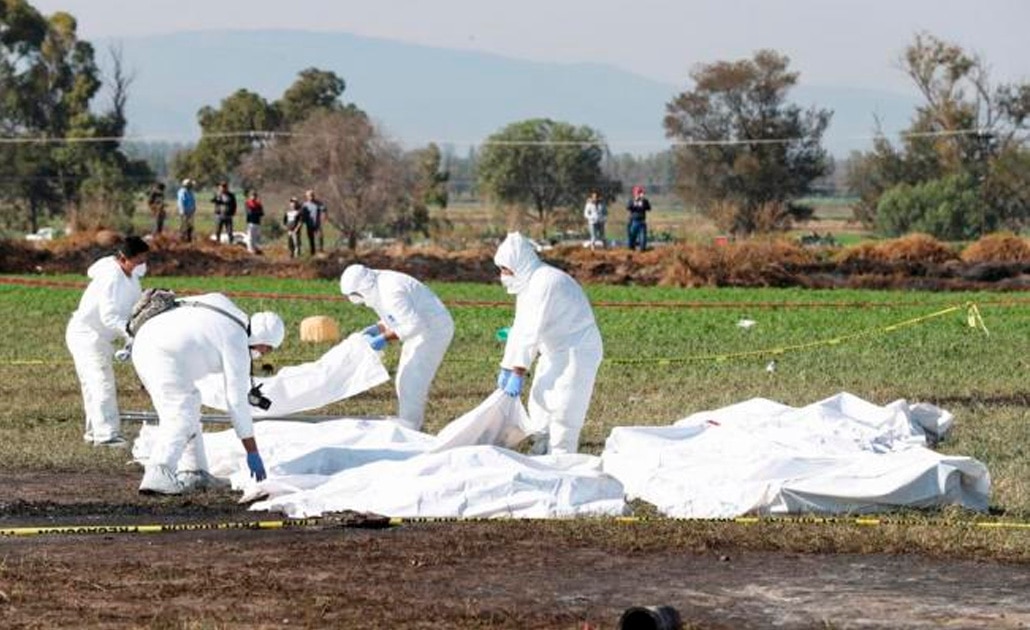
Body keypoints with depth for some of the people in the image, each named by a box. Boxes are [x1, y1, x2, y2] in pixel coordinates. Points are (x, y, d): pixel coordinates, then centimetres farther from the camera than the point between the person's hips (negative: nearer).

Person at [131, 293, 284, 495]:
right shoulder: (237, 344, -4)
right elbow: (237, 401, -5)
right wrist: (253, 453, -1)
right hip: (165, 355, -10)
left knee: (189, 408, 17)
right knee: (182, 417, -15)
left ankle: (192, 472, 16)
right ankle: (157, 476, -30)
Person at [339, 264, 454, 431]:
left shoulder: (391, 292, -26)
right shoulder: (378, 287, 6)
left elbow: (415, 324, -28)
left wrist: (385, 338, -25)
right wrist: (377, 328, 3)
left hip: (433, 330, -10)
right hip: (423, 330, 10)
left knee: (412, 383, -11)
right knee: (407, 381, 13)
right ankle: (409, 428, 19)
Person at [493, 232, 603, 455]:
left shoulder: (545, 283, -23)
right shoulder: (528, 284, 9)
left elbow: (532, 332, -26)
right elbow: (520, 330, 12)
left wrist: (518, 374, -25)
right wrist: (506, 369, 9)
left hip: (577, 351, -10)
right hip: (555, 351, 10)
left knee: (561, 411, -12)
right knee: (540, 403, 12)